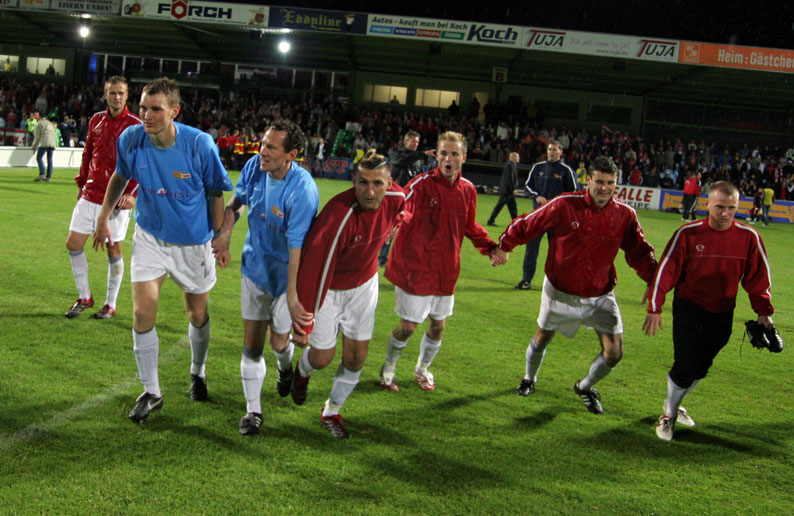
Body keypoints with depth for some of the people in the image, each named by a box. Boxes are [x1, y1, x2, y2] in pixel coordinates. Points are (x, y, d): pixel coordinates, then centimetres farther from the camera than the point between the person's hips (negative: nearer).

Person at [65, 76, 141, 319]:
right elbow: (88, 153, 18)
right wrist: (81, 183, 15)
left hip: (116, 199, -5)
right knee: (73, 244, 4)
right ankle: (84, 297, 20)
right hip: (90, 195, 5)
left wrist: (131, 193, -20)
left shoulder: (135, 125, -7)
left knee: (114, 251, 3)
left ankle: (111, 304, 17)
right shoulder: (96, 120, 9)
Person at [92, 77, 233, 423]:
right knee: (143, 312, -9)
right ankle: (151, 392, 8)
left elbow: (215, 193, -7)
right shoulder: (131, 139, -14)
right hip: (149, 236, 1)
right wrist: (104, 216, 12)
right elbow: (120, 176, 8)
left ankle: (197, 372, 42)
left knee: (197, 315, 12)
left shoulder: (199, 144, -22)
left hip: (192, 242, -1)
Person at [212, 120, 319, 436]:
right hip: (254, 266, 4)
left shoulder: (302, 190, -28)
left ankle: (286, 368, 47)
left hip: (285, 273, -4)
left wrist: (292, 293, -25)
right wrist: (224, 233, -3)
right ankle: (253, 410, 18)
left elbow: (297, 245, -27)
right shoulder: (254, 167, -9)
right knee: (251, 344, 3)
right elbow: (236, 201, 12)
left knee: (278, 342, 8)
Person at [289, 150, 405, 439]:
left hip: (364, 284, 5)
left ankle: (332, 412, 32)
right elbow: (314, 265, -34)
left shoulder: (396, 198, -20)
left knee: (356, 357, 6)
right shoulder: (339, 215, -37)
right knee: (322, 358, 4)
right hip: (329, 287, -4)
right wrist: (303, 321, -34)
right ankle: (302, 372, 44)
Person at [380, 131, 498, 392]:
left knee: (438, 324, 15)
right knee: (408, 325, 4)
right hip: (416, 269, -5)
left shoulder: (468, 189, 0)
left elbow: (470, 227, 14)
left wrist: (491, 247, 3)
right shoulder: (422, 184, -16)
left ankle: (423, 369, 41)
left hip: (446, 271, 5)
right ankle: (388, 368, 32)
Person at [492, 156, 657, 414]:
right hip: (560, 290, -2)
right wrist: (504, 246, -6)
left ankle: (585, 387, 29)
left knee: (614, 352, -3)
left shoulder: (625, 215, -9)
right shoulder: (565, 205, -19)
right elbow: (527, 224, -7)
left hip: (600, 295, 2)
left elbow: (640, 253, 2)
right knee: (542, 337, 17)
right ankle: (529, 379, 49)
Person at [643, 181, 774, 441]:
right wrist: (654, 309, -10)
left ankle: (674, 404, 38)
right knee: (685, 366, -7)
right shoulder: (688, 233, -12)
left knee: (700, 369, 13)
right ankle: (669, 413, 17)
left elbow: (759, 277, 5)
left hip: (722, 315, 3)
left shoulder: (748, 237, -5)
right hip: (688, 309, -3)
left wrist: (764, 312, 1)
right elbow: (666, 270, -8)